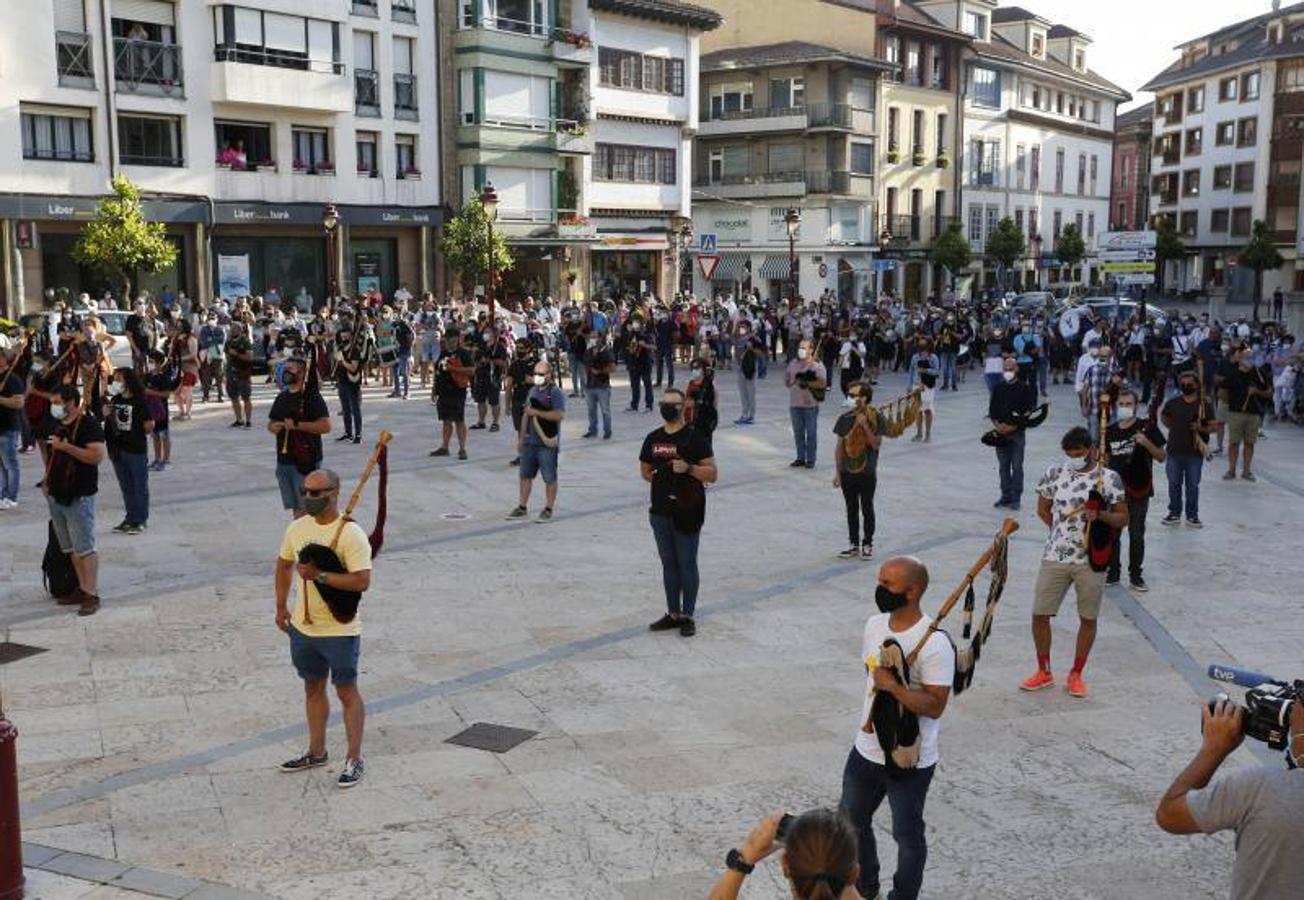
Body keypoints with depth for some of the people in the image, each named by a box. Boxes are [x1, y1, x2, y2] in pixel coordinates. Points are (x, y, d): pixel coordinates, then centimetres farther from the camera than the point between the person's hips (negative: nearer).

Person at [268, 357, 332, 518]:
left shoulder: (311, 397, -8)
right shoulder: (281, 397, 14)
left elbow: (326, 426, -18)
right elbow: (271, 422, 25)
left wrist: (297, 425, -21)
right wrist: (272, 427, 1)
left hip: (306, 461, -7)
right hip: (284, 460, 7)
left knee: (306, 509, -9)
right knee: (295, 508, 13)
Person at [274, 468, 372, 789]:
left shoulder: (351, 534, -20)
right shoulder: (298, 528, 1)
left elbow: (362, 581, -25)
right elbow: (284, 564, 16)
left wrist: (320, 576, -29)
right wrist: (281, 607, 15)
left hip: (339, 631, -7)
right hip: (303, 627, 7)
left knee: (347, 692, 6)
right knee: (313, 688, 19)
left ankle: (354, 759, 17)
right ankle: (316, 752, 35)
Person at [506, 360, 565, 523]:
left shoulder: (556, 393, -10)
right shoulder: (533, 391, 13)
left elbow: (559, 415, -23)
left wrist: (537, 412, -19)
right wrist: (521, 437, 17)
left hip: (547, 443, -7)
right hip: (530, 441, 7)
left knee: (549, 478, 2)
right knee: (525, 475, 10)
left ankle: (548, 509, 11)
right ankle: (522, 507, 19)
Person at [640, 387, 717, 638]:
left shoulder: (695, 438, -6)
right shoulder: (653, 439, 9)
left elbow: (712, 474, -8)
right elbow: (645, 471, 20)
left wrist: (689, 469, -23)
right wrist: (664, 479, 4)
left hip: (687, 512, -5)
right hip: (660, 511, 5)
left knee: (687, 564, 1)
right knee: (668, 564, 13)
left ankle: (687, 616, 10)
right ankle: (673, 614, 23)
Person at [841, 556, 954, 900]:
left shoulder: (934, 643, -24)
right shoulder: (875, 625, -1)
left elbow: (935, 706, -24)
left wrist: (893, 685, -31)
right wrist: (873, 712, 6)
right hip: (866, 751, 8)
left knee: (907, 834, 12)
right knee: (852, 820, 23)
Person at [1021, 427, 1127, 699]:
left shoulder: (1109, 478, -4)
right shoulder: (1055, 473, 2)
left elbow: (1123, 519, -1)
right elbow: (1043, 509, 15)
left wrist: (1100, 515, -20)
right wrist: (1063, 529, 6)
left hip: (1092, 560, -2)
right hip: (1055, 556, 2)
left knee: (1088, 618, 8)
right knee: (1040, 614, 3)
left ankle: (1076, 674, 26)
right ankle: (1044, 672, 22)